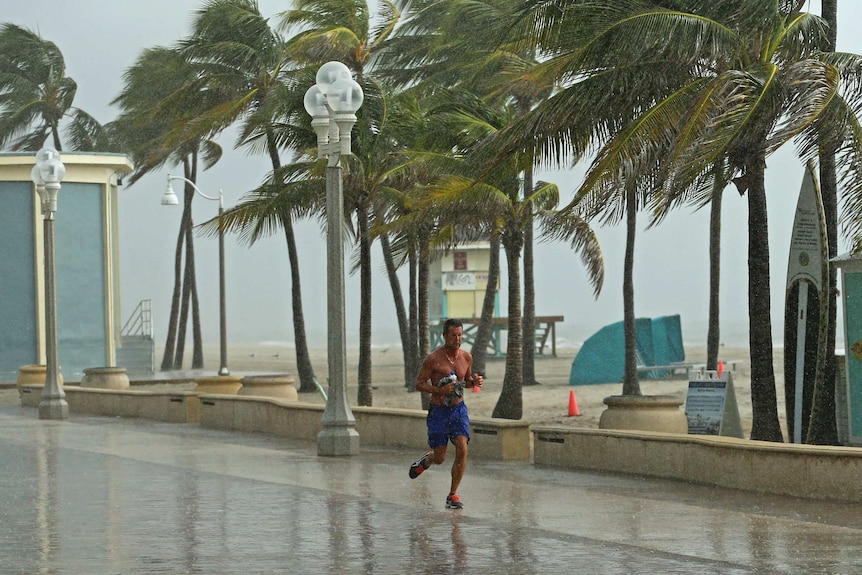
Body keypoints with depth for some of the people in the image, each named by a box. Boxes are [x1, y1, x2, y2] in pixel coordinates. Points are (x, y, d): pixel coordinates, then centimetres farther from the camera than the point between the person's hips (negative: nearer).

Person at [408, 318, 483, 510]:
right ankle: (424, 460, 40)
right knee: (439, 458, 2)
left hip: (459, 409, 3)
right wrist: (440, 390, -24)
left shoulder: (466, 357, 2)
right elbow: (419, 384, -8)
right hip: (438, 411, -3)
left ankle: (452, 495, -2)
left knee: (462, 450, -14)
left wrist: (475, 382, -5)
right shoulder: (433, 358, -12)